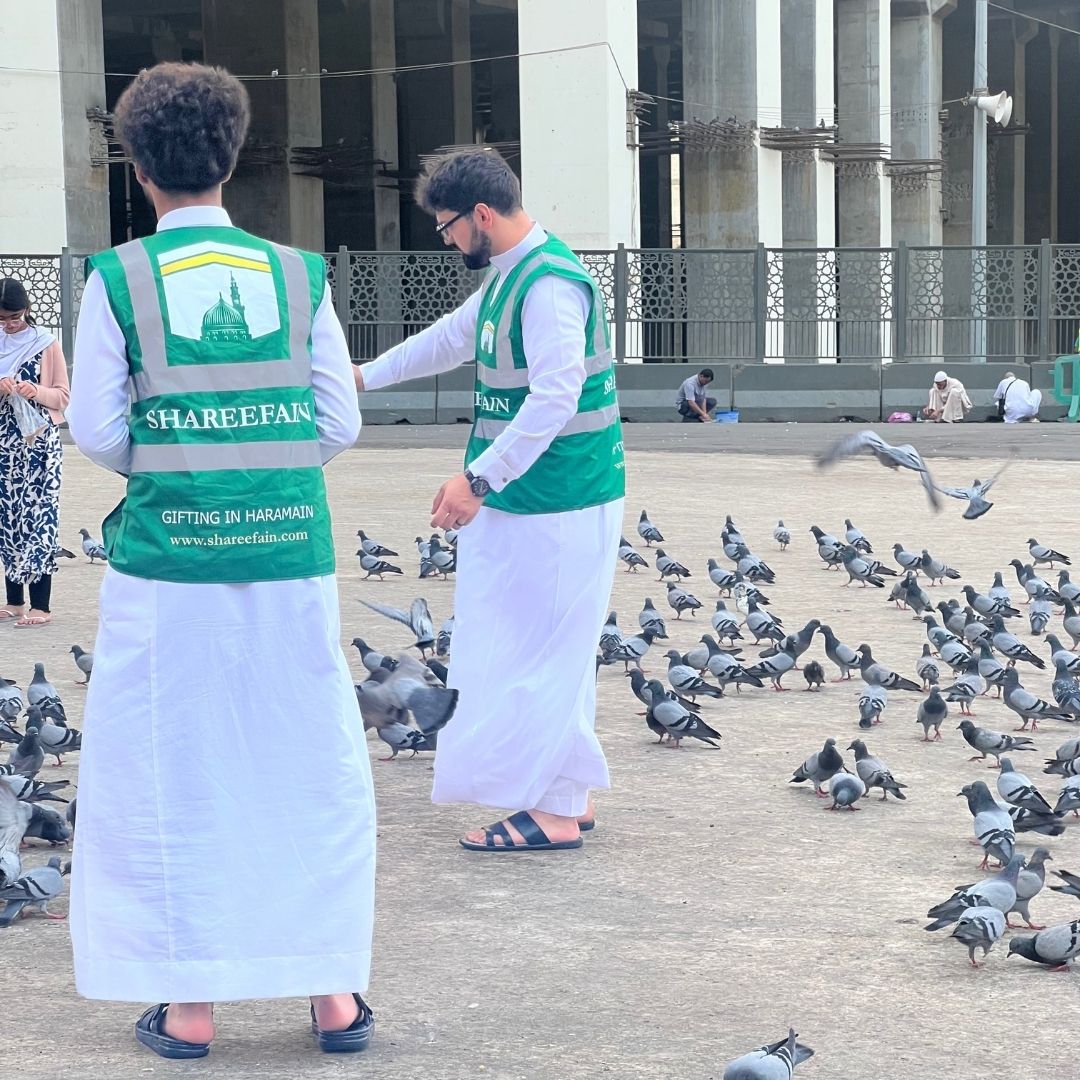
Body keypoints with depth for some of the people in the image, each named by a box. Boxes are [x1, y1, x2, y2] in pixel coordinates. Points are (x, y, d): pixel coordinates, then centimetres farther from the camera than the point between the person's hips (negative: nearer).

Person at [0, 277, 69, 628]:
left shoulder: (46, 345, -3)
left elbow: (63, 396, -1)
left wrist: (37, 392, -19)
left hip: (40, 442, -4)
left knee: (38, 516, -7)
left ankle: (41, 605, -6)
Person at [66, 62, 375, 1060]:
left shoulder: (120, 278, -5)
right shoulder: (296, 274, 1)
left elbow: (97, 428, -4)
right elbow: (340, 423, 2)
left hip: (168, 559, -2)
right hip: (289, 558, 2)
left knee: (170, 775, 9)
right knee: (311, 770, 12)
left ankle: (189, 1004, 13)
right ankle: (334, 988, 17)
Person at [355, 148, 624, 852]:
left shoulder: (550, 285, -19)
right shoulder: (508, 277, 13)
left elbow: (554, 400, -26)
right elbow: (451, 339, 30)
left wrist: (478, 481, -27)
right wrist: (366, 376, 36)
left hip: (556, 505, -10)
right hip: (520, 499, 10)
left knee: (542, 651, -4)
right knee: (545, 651, 14)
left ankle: (555, 812, 2)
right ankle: (570, 796, 21)